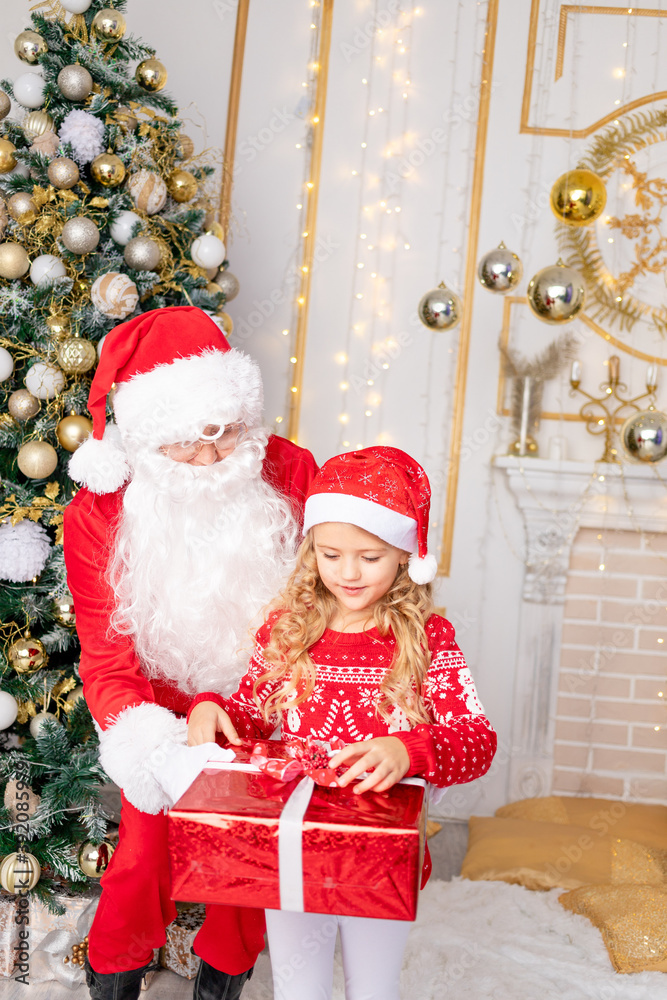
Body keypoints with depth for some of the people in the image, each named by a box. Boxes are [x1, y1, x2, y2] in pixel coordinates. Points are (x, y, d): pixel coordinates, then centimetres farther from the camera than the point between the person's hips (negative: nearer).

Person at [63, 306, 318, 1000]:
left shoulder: (290, 474, -16)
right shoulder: (98, 517, -18)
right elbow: (107, 657, -17)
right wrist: (144, 740, -37)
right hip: (165, 703, -1)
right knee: (146, 851, -3)